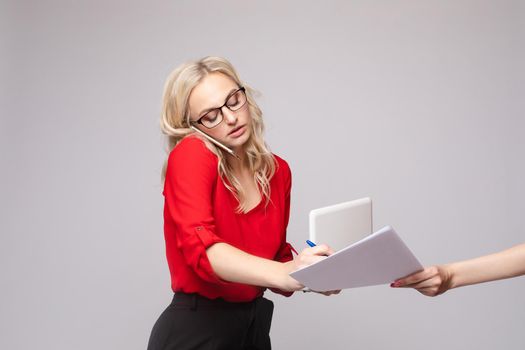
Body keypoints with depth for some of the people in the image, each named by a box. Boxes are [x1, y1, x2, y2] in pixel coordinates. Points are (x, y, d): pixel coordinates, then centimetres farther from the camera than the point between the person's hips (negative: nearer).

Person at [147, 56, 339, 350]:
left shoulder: (278, 171, 3)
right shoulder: (191, 156, -16)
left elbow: (277, 258, 9)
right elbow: (201, 247, -30)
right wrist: (286, 274, -43)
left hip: (254, 325, 6)